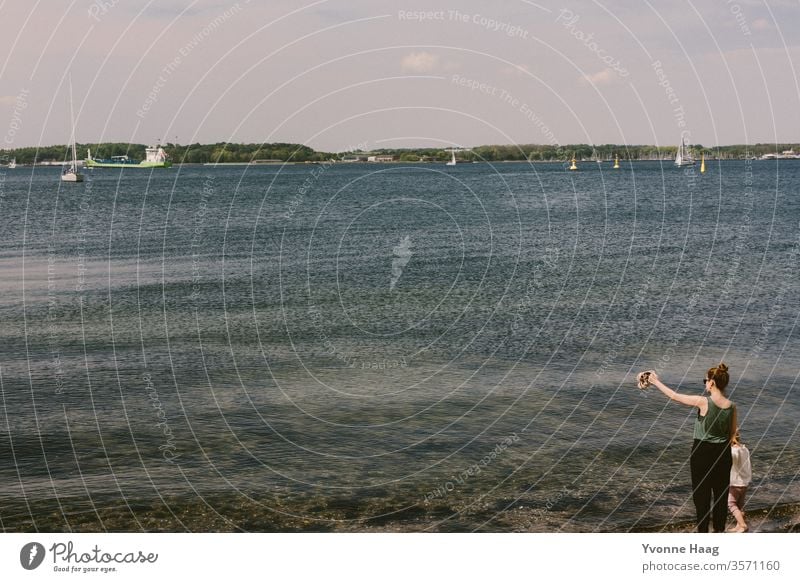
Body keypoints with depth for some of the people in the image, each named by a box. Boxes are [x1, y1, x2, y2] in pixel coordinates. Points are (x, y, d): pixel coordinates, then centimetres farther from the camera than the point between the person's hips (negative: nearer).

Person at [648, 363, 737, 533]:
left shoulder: (703, 402, -18)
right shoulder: (731, 406, -4)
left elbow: (674, 396, -9)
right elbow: (732, 433, 8)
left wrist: (656, 382, 3)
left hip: (702, 452, -4)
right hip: (723, 453, 4)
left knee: (702, 494, 6)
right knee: (721, 493, 14)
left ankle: (703, 530, 9)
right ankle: (720, 530, 21)